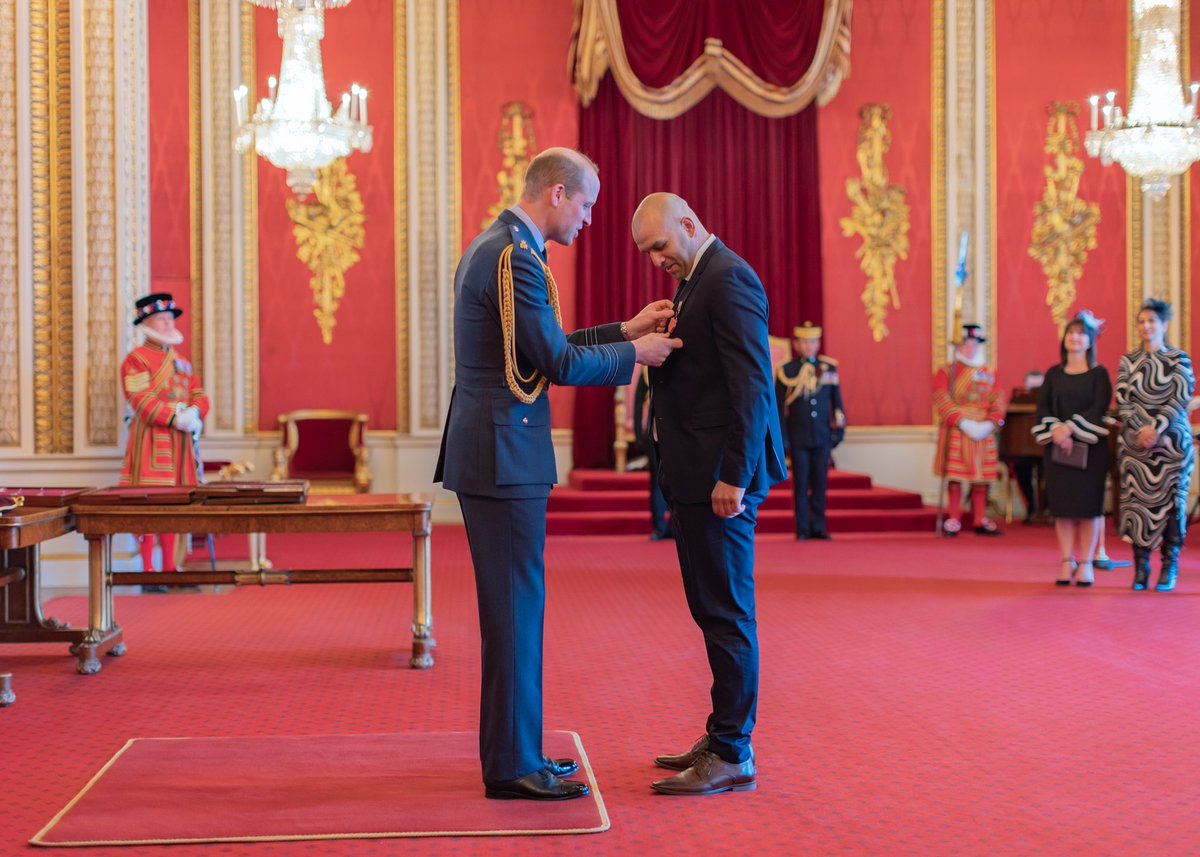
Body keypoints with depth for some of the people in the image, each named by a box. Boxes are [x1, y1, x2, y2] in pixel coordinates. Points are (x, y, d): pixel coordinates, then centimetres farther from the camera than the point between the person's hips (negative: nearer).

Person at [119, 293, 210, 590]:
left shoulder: (180, 360, 19)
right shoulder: (136, 360, -4)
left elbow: (199, 394, 13)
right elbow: (142, 401, -16)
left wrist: (195, 413, -10)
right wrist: (176, 419, -24)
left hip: (180, 441, 7)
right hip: (151, 440, -7)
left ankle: (169, 568, 15)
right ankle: (148, 572, -3)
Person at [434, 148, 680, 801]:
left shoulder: (491, 247, 17)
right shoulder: (515, 258, -16)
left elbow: (547, 349, 21)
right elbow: (559, 363, -17)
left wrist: (626, 330, 18)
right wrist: (634, 353, -3)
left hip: (488, 450, 11)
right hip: (504, 457, -11)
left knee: (512, 607, 15)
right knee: (516, 607, -4)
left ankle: (512, 751, 23)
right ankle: (512, 766, 4)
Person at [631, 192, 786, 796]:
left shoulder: (728, 280, -14)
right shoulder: (695, 281, 18)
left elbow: (751, 384, -21)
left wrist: (734, 476, -23)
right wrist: (651, 342, 7)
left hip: (723, 475, -10)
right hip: (698, 474, 11)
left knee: (727, 612, -5)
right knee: (713, 610, 15)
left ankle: (732, 757, 2)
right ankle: (722, 738, 24)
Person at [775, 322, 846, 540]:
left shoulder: (829, 368, 7)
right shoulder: (786, 371, 1)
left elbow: (836, 401, 12)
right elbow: (780, 408, 1)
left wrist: (839, 427, 6)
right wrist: (782, 438, -3)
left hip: (822, 438, 2)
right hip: (798, 438, -2)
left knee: (820, 484, 4)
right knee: (800, 485, 1)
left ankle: (818, 528, 10)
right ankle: (802, 529, 7)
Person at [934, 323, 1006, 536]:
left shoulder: (989, 374, 12)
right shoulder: (946, 372, 1)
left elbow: (997, 402, 6)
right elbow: (942, 401, -10)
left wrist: (990, 424, -12)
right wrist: (963, 423, -19)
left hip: (983, 433, 3)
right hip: (955, 433, -3)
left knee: (981, 478, 4)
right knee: (954, 478, -3)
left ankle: (981, 521, 10)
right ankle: (953, 521, 3)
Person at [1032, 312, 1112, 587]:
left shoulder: (1099, 374, 2)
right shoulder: (1053, 374, 10)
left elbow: (1099, 409, -9)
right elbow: (1042, 408, 2)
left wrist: (1071, 428, -20)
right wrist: (1055, 430, -16)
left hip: (1089, 448, -2)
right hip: (1057, 447, 3)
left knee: (1088, 504, -2)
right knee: (1062, 505, 1)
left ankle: (1086, 564, 3)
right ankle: (1067, 562, 6)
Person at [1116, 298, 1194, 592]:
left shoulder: (1179, 360, 3)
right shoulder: (1128, 361, 10)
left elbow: (1180, 399, -6)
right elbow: (1121, 400, 2)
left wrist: (1156, 427, -17)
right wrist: (1141, 429, -12)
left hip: (1171, 440, -2)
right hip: (1134, 442, 2)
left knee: (1170, 499, -2)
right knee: (1136, 500, -2)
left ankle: (1170, 566, 3)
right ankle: (1140, 566, 3)